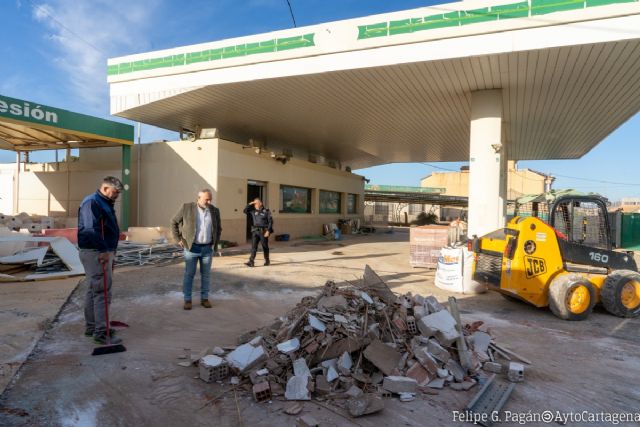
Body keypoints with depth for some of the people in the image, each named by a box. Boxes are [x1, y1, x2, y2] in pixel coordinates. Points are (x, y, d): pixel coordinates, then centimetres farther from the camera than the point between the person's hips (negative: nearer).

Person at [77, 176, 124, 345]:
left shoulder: (105, 204, 17)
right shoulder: (91, 202, -15)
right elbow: (90, 230, -27)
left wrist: (110, 251, 20)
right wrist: (103, 250, -26)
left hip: (104, 252, 11)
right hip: (96, 254, -11)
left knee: (93, 290, 17)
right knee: (102, 292, -9)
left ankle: (91, 327, 28)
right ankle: (101, 333, -4)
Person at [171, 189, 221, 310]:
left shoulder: (214, 211, 1)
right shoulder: (187, 207, -8)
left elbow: (218, 228, 14)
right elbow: (174, 222, 1)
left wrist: (215, 242, 6)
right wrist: (178, 239, -3)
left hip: (208, 249, 3)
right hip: (191, 248, -2)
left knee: (206, 274, 6)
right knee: (189, 274, 1)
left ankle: (204, 299, 17)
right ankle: (187, 300, 12)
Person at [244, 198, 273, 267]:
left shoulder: (266, 211, -4)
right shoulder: (253, 211, 9)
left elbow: (270, 222, -6)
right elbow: (245, 211, 1)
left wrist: (268, 231, -14)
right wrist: (250, 204, -7)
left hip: (263, 231, -3)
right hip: (255, 231, 3)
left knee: (265, 247, 8)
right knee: (253, 246, -5)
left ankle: (267, 260, 24)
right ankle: (251, 262, -8)